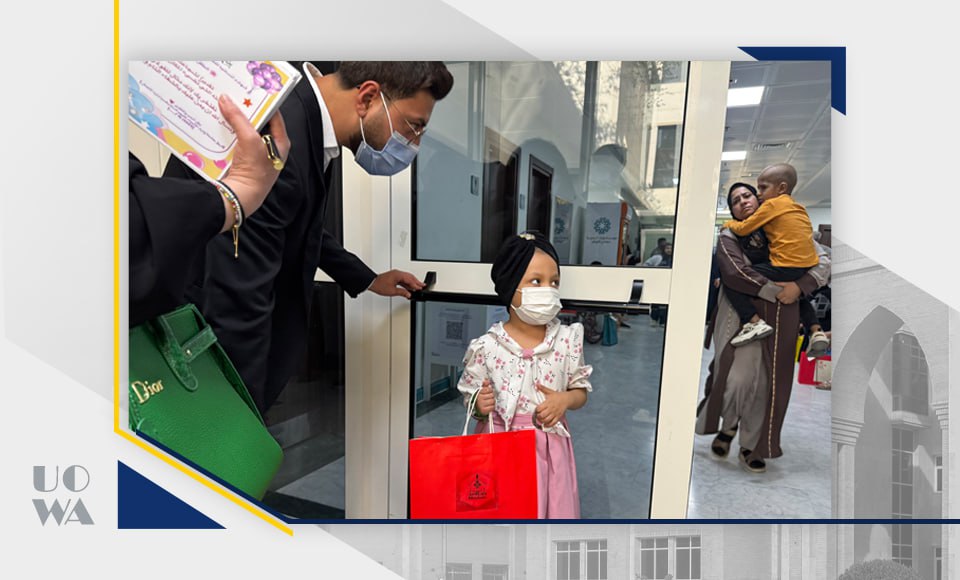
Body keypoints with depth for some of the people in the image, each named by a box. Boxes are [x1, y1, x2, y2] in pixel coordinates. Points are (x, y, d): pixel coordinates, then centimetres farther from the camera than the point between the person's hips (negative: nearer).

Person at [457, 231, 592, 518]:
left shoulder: (567, 340, -6)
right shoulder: (486, 347, -11)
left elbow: (581, 390, 7)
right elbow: (470, 401, 0)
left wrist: (565, 400, -13)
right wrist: (480, 407, -21)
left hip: (549, 447, 2)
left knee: (552, 509, 12)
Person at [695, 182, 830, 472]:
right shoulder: (728, 237, 6)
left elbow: (823, 262, 7)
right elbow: (736, 274, -11)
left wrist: (799, 287, -11)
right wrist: (777, 291, -15)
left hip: (780, 319, 3)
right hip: (741, 314, -3)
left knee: (767, 384, 4)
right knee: (737, 378, -13)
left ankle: (752, 447, 19)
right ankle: (729, 426, 18)